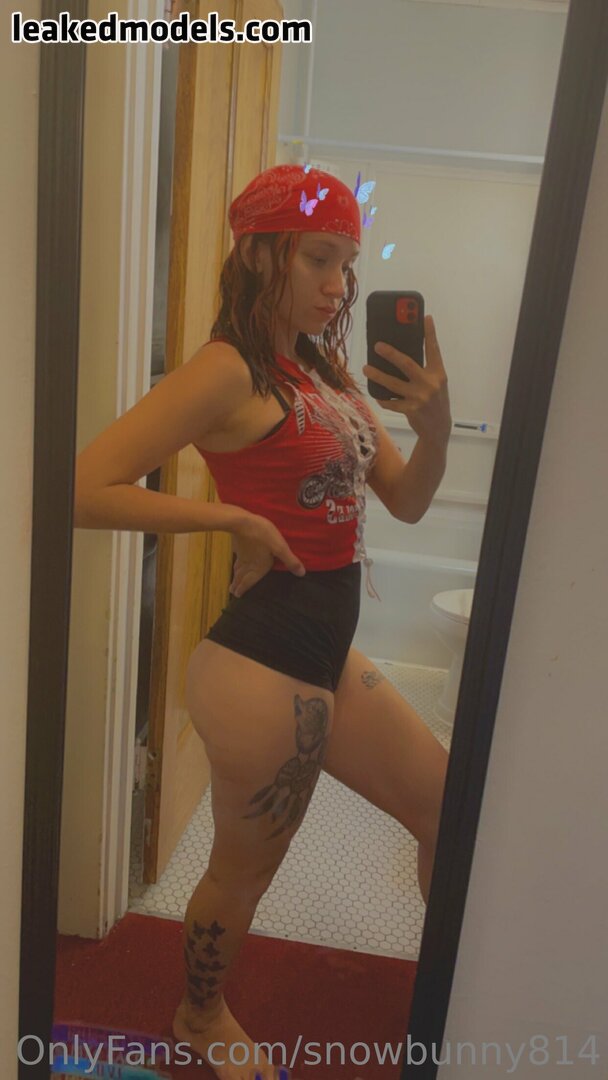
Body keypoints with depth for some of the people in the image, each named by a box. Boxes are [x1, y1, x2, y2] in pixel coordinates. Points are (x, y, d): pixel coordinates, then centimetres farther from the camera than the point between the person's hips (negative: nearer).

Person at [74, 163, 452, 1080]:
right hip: (265, 663, -8)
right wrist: (234, 516, -18)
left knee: (451, 813, 19)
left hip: (328, 657, 9)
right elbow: (86, 488, -22)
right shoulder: (228, 369, -15)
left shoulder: (325, 371, 9)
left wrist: (436, 426, -10)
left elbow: (407, 502, 9)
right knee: (246, 867, 15)